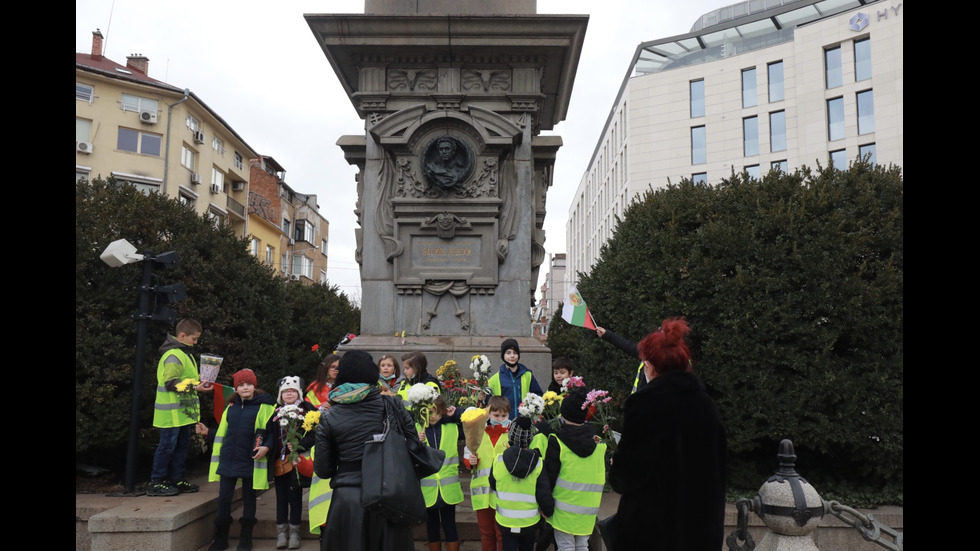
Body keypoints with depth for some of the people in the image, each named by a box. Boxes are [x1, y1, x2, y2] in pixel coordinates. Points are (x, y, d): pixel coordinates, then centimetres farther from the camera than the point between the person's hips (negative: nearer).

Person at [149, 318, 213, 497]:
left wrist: (199, 379, 14)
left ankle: (177, 479, 23)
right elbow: (171, 382, -24)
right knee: (167, 445, -2)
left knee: (182, 445, 14)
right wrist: (195, 387, -25)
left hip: (184, 411, 10)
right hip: (172, 412, -10)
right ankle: (156, 483, 8)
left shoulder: (184, 354, 15)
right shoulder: (173, 356, -18)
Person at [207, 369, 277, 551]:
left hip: (250, 461, -4)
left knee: (248, 499, 8)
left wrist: (266, 446, -21)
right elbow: (222, 433, 19)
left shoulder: (266, 406, -4)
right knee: (224, 498, 7)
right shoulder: (231, 407, 12)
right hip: (228, 460, 4)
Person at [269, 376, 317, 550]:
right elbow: (269, 433, 9)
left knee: (295, 496, 4)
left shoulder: (306, 410, -4)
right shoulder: (276, 412, 10)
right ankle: (282, 532, 18)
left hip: (296, 461, -4)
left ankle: (294, 532, 15)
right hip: (279, 462, 4)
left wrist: (298, 444, -24)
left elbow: (312, 434, -12)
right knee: (281, 497, 9)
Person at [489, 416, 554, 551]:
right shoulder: (538, 463, -17)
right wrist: (548, 512, 5)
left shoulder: (498, 461, -14)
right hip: (530, 521, 0)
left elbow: (493, 486, 1)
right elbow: (544, 494, -14)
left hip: (505, 521, 0)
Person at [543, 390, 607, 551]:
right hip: (588, 507, 4)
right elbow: (601, 475, 7)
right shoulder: (598, 440, -1)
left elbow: (549, 475, -9)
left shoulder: (556, 441, -13)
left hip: (565, 505, -4)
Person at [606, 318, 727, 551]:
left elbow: (626, 473, -15)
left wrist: (615, 473, 7)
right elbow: (717, 468, 8)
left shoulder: (645, 402, -18)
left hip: (651, 526, -6)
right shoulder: (706, 404, 0)